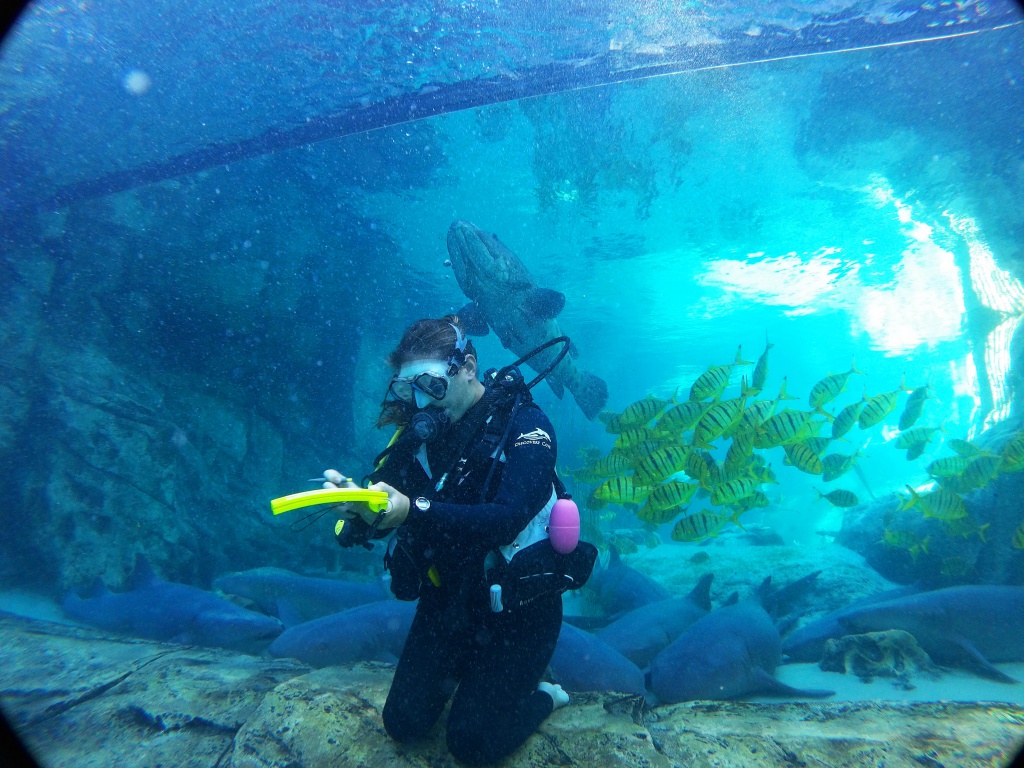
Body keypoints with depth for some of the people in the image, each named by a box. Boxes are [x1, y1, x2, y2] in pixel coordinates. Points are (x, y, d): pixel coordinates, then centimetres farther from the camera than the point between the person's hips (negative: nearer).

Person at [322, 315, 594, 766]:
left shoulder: (523, 423, -19)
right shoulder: (424, 428, -3)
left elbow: (507, 519, -32)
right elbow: (386, 517, -7)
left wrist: (415, 510, -41)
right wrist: (354, 498, -30)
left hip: (517, 604, -5)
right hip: (448, 596, 5)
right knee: (404, 724, 10)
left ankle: (543, 696, 27)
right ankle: (461, 667, 37)